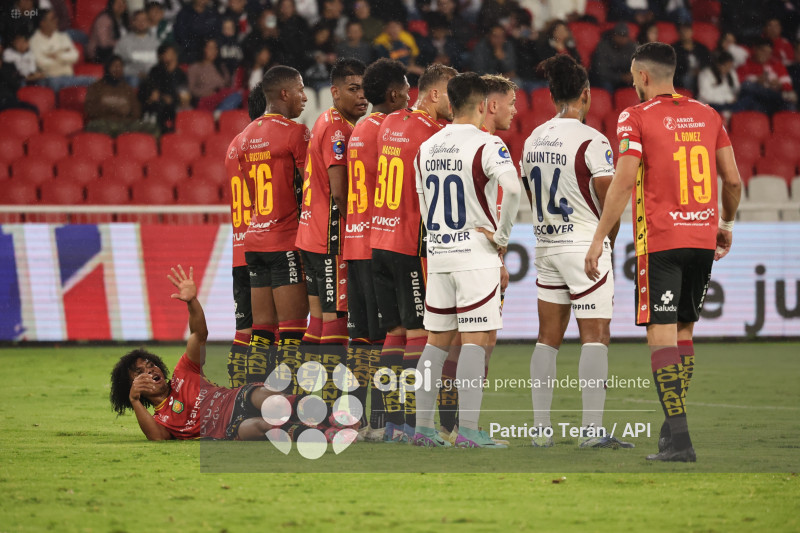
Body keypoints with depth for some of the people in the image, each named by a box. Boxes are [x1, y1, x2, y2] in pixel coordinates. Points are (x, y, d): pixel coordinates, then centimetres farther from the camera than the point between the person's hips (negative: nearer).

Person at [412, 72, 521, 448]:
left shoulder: (426, 147, 10)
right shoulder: (486, 145, -11)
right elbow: (512, 188, -26)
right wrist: (502, 235, -15)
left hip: (438, 254, 6)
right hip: (476, 256, -6)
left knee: (437, 341, 11)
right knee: (475, 340, -5)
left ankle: (423, 427, 11)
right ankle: (468, 430, -9)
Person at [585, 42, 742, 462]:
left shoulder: (636, 117, -4)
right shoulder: (707, 115, 11)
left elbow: (623, 182, -13)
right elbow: (733, 181, 11)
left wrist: (599, 239, -9)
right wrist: (726, 224, 28)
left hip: (659, 241, -5)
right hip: (703, 238, 5)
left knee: (662, 333, -7)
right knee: (683, 329, 18)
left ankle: (679, 439, -16)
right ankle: (673, 423, 20)